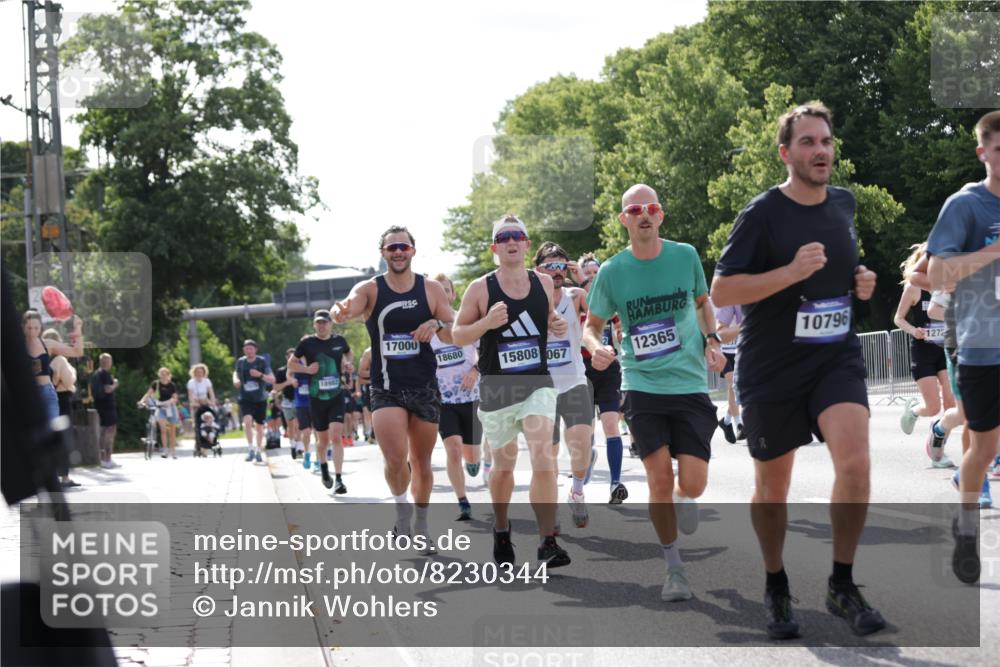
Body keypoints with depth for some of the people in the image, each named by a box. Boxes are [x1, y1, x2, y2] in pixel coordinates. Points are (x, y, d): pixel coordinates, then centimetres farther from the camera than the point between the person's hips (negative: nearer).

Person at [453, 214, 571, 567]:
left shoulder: (544, 283, 3)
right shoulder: (480, 289, -5)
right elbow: (457, 335, -2)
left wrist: (558, 326, -2)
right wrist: (487, 322, -20)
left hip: (538, 384, 1)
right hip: (496, 389, -1)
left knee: (544, 460, -17)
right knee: (504, 465, 13)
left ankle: (548, 542, -16)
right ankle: (501, 529, 37)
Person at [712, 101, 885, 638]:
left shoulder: (844, 204, 7)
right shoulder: (762, 213, -11)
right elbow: (720, 292, -16)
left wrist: (860, 283, 3)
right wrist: (791, 271, -25)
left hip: (836, 357, 3)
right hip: (771, 368, -3)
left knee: (855, 462, -19)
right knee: (772, 487, 9)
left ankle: (842, 587, -3)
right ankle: (776, 589, 31)